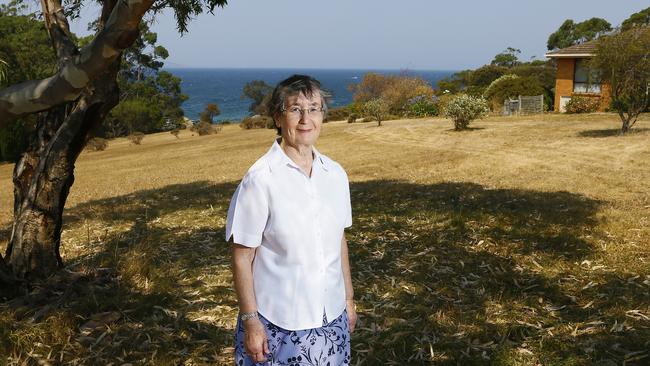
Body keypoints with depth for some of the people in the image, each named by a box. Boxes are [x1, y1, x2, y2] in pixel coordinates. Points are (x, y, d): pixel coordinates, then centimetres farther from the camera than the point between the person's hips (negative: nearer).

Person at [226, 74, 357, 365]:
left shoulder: (336, 175, 0)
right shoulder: (260, 179, -15)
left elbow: (339, 240, 9)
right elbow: (242, 257, -11)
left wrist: (349, 299, 12)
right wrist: (250, 321, -11)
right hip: (278, 323, -4)